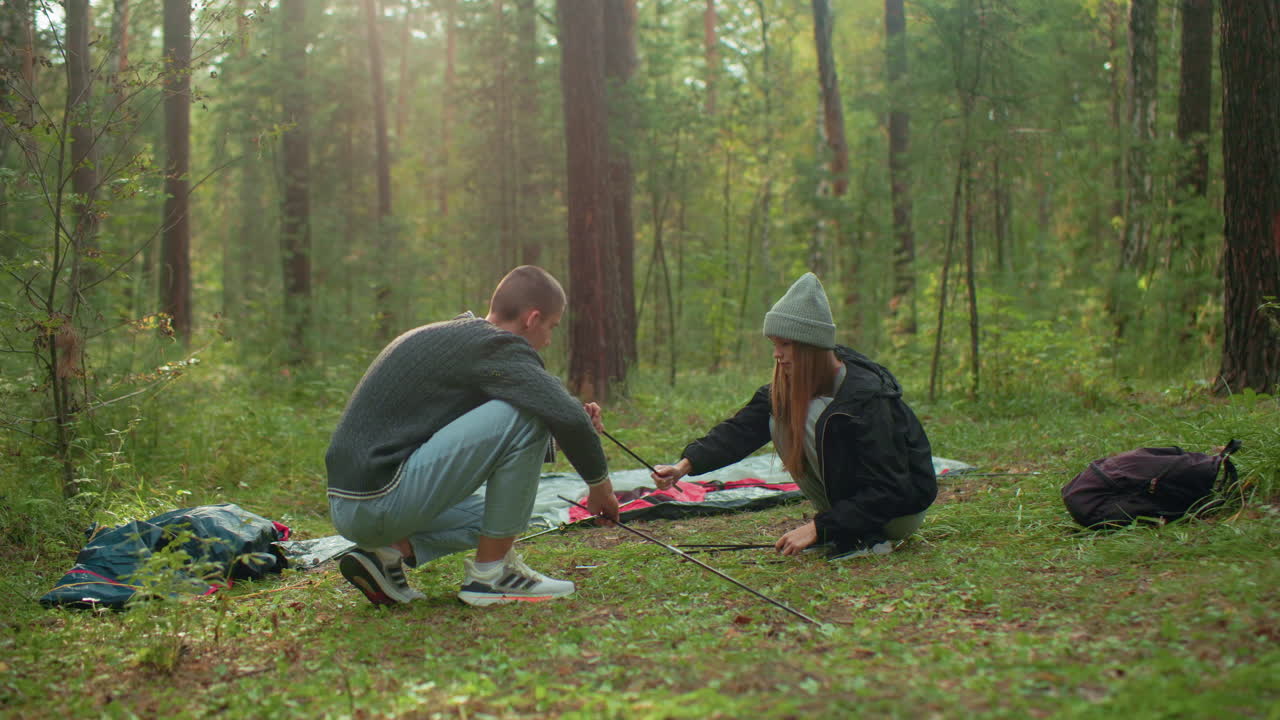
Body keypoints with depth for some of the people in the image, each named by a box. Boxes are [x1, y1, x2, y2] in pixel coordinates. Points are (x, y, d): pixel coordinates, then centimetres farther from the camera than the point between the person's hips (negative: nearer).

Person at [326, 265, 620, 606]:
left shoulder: (452, 335, 20)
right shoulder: (495, 345, -9)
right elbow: (567, 417, -20)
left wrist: (578, 422, 13)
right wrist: (600, 483, -3)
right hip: (380, 498, -10)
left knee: (487, 514, 32)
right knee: (524, 416, -12)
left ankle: (387, 552, 8)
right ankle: (492, 574, -5)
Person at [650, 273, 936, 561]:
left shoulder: (867, 394, -25)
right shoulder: (791, 386, -4)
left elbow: (887, 492, -27)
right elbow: (742, 429, -14)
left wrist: (817, 528, -32)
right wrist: (685, 466, -29)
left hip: (903, 506, -8)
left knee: (818, 416, -25)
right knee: (780, 423, -10)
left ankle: (868, 537, -18)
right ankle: (842, 529, 0)